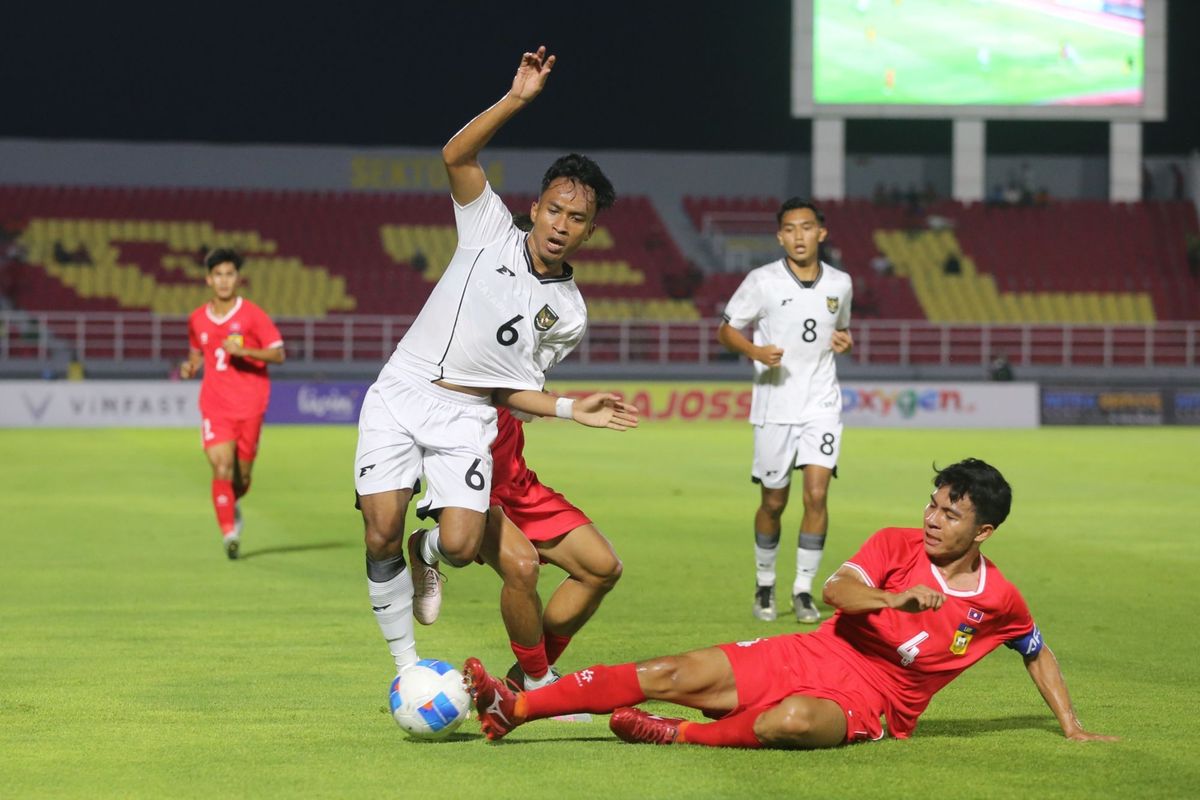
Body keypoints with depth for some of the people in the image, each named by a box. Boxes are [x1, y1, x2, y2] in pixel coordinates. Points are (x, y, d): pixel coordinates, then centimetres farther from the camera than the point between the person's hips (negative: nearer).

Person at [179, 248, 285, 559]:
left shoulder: (252, 315, -5)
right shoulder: (197, 319, 5)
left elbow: (279, 354, -7)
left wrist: (245, 350, -22)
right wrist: (190, 367, 0)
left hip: (249, 405, -1)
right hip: (214, 405, 1)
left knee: (242, 476, 9)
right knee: (222, 469, -17)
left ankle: (232, 504, 43)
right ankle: (229, 533, -13)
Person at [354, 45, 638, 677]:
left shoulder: (568, 312, 5)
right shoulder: (492, 233, 1)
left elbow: (512, 387, 9)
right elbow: (456, 156, -11)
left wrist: (570, 409, -6)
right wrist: (517, 99, -18)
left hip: (467, 418, 1)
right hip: (400, 395, -1)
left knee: (461, 546, -18)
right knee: (381, 533, -14)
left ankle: (426, 554, 21)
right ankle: (405, 665, 4)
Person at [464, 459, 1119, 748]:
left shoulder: (998, 600, -1)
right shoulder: (896, 545, 2)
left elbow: (1037, 652, 18)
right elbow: (835, 589, -14)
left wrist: (1071, 728, 13)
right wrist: (894, 598, -32)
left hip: (868, 702, -2)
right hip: (812, 655, 2)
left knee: (792, 721, -41)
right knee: (680, 675, -14)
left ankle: (679, 734, -20)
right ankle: (512, 709, -17)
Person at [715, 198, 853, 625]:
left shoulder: (839, 283, 4)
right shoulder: (762, 281, -6)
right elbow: (726, 330, 1)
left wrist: (844, 340, -2)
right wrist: (755, 351, -18)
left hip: (822, 402, 1)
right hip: (775, 404, -1)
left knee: (817, 492, -13)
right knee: (773, 502, 6)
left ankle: (803, 589, -3)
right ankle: (765, 583, 27)